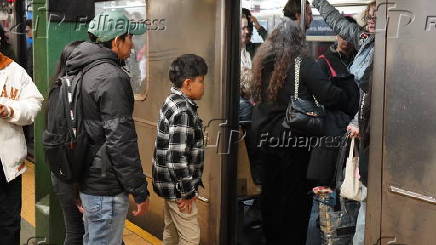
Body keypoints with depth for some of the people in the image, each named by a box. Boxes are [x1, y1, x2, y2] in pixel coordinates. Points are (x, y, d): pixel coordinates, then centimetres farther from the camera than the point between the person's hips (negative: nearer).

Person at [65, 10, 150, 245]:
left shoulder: (86, 71, 11)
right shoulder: (111, 77, -19)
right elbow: (121, 141, -23)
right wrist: (139, 190, -16)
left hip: (87, 181, 10)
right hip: (106, 189, -10)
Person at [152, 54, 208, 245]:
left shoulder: (172, 102, 9)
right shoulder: (183, 111, -22)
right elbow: (177, 157, -26)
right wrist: (187, 191, -17)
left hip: (170, 183, 10)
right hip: (177, 186, -10)